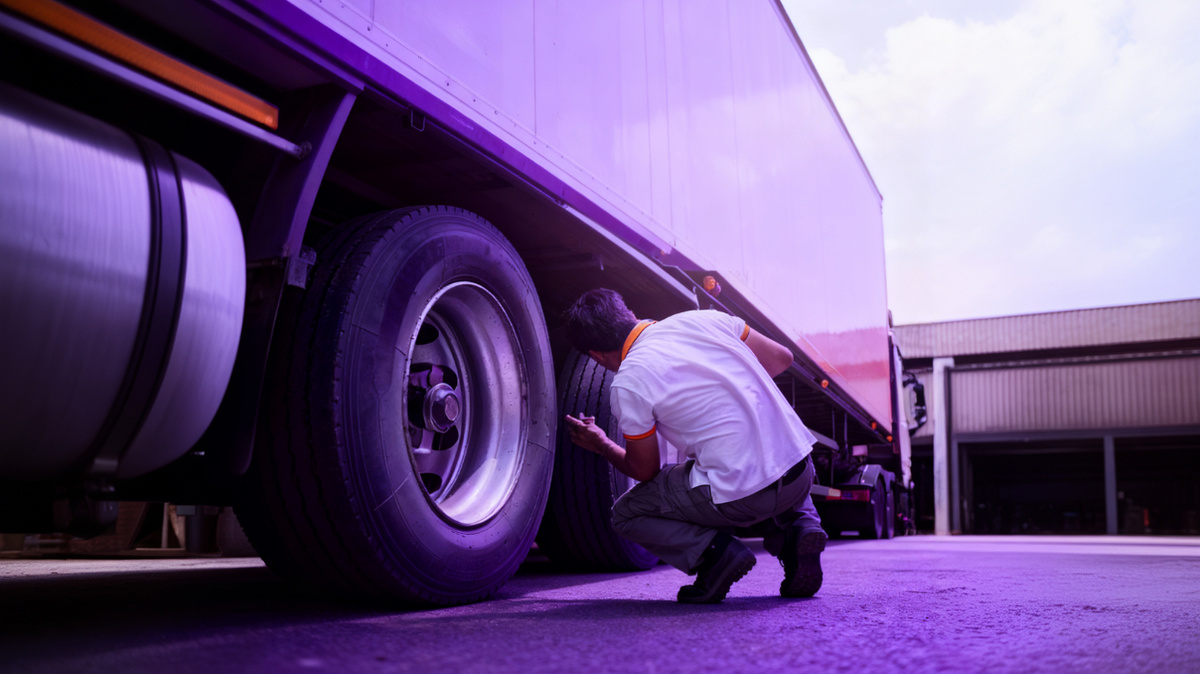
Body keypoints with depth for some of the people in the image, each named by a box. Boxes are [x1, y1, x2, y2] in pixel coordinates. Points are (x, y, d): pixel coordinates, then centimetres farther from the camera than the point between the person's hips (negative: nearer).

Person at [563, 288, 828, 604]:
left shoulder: (626, 384, -6)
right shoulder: (700, 318, 8)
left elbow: (645, 471, 6)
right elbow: (781, 358, 16)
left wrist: (601, 446, 24)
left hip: (742, 498, -5)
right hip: (802, 471, 5)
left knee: (626, 514, 16)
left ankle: (714, 552, -4)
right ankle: (798, 527, 13)